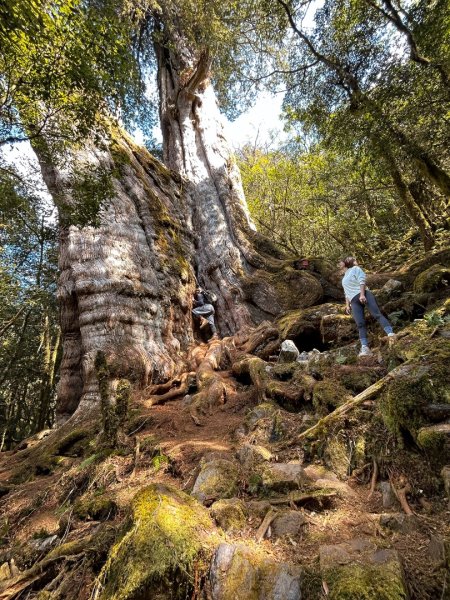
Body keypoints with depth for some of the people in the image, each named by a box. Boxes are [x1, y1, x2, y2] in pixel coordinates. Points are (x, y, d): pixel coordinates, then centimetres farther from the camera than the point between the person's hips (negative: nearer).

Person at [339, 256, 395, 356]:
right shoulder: (344, 278, 34)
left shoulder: (355, 269, 13)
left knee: (377, 314, -21)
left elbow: (362, 280, -3)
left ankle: (390, 333, -30)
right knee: (360, 324, -10)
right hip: (354, 301, 5)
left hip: (364, 294, -5)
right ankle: (365, 347, -18)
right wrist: (347, 305, 20)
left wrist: (362, 294, -18)